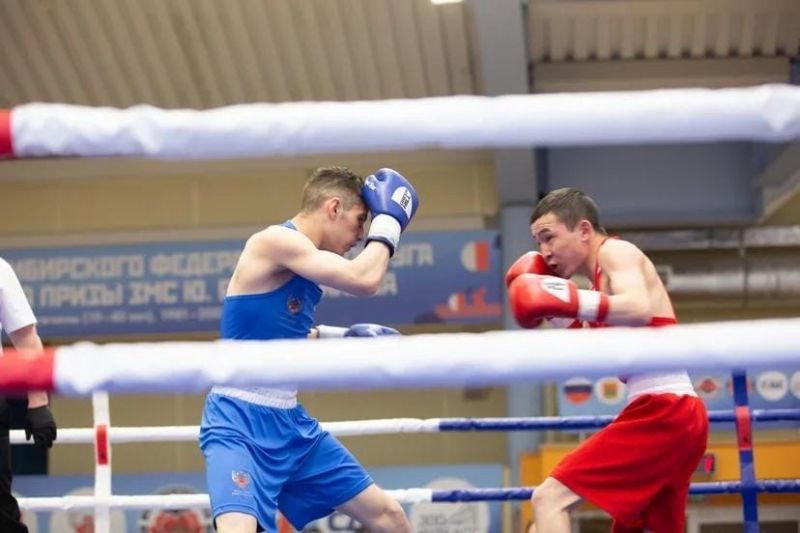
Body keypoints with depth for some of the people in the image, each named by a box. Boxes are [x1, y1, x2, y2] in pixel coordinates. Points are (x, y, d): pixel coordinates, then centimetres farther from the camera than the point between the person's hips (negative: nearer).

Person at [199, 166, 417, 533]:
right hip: (239, 423, -10)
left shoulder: (302, 261, 12)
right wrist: (388, 220, -7)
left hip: (290, 423, 10)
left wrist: (343, 337, 19)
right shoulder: (274, 241, -15)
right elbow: (364, 280, -24)